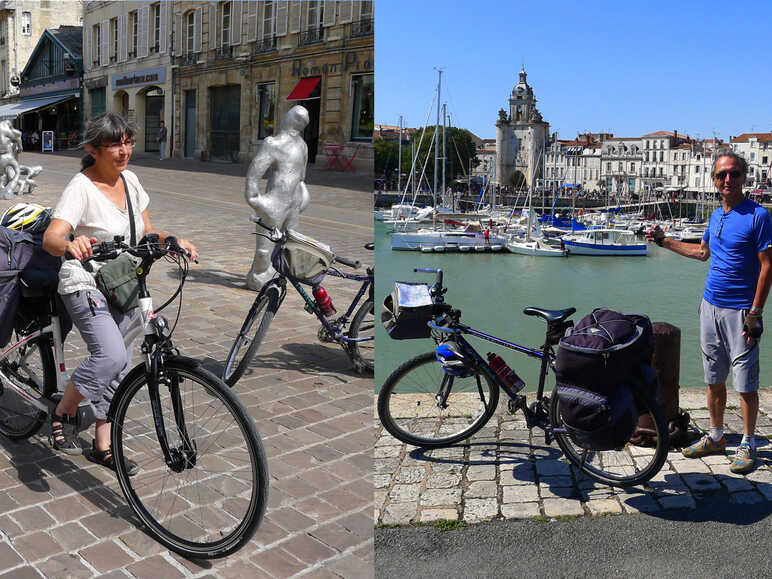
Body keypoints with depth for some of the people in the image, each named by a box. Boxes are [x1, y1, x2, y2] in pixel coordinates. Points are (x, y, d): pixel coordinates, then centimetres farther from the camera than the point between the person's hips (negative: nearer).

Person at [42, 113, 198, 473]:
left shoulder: (130, 180, 5)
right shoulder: (81, 188, -17)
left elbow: (146, 231, 12)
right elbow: (51, 237, -30)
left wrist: (173, 241, -8)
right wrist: (71, 245, -53)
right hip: (86, 287, -7)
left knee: (117, 365, 11)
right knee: (112, 356, -26)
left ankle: (103, 445, 26)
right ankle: (62, 415, 0)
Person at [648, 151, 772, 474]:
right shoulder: (716, 216, 11)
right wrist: (664, 241, 25)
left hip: (740, 310, -7)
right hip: (710, 307, 7)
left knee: (745, 383, 0)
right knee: (714, 379, 13)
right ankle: (716, 438, 25)